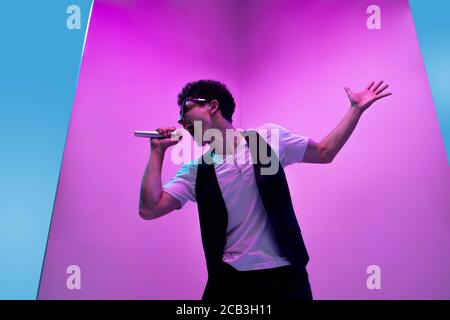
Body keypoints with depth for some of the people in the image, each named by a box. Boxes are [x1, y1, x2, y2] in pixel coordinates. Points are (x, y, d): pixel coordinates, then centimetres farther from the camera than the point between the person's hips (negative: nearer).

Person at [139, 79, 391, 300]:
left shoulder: (268, 137, -1)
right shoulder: (194, 171, 2)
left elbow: (324, 153, 10)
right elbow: (149, 209, -6)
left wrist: (356, 109, 7)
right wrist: (158, 151, -4)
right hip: (230, 278, 2)